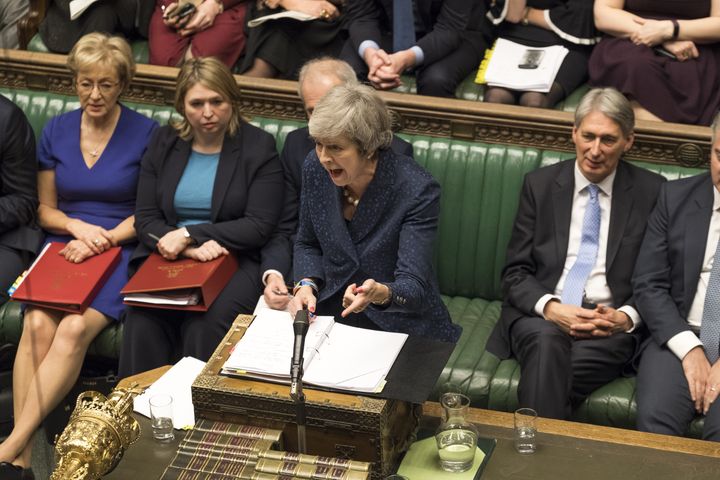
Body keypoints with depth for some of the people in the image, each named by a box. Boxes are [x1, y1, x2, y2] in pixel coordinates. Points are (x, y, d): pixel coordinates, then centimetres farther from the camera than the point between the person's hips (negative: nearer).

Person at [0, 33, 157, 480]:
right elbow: (45, 209, 17)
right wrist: (78, 227, -4)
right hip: (62, 247, 3)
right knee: (37, 324, -29)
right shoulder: (57, 130, 12)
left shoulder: (146, 134, 2)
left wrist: (103, 240, -12)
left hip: (120, 252, -3)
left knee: (74, 328, -32)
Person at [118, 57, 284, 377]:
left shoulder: (258, 147, 2)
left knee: (204, 324, -33)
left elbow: (259, 227, -6)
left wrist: (188, 235, -12)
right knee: (143, 320, -29)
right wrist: (191, 250, -12)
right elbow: (145, 219, 7)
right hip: (167, 258, 3)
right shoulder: (164, 143, 13)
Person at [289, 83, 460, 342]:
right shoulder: (315, 168, -4)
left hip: (398, 326, -4)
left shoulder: (417, 190, -20)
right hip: (330, 315, 4)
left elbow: (414, 285, -22)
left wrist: (381, 293, -45)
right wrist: (306, 285, -8)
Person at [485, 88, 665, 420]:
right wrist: (550, 307, -12)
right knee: (547, 342, -36)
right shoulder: (540, 184, 11)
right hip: (540, 317, 1)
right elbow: (515, 272, 8)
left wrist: (626, 317, -11)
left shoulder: (650, 192, 8)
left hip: (611, 323, -1)